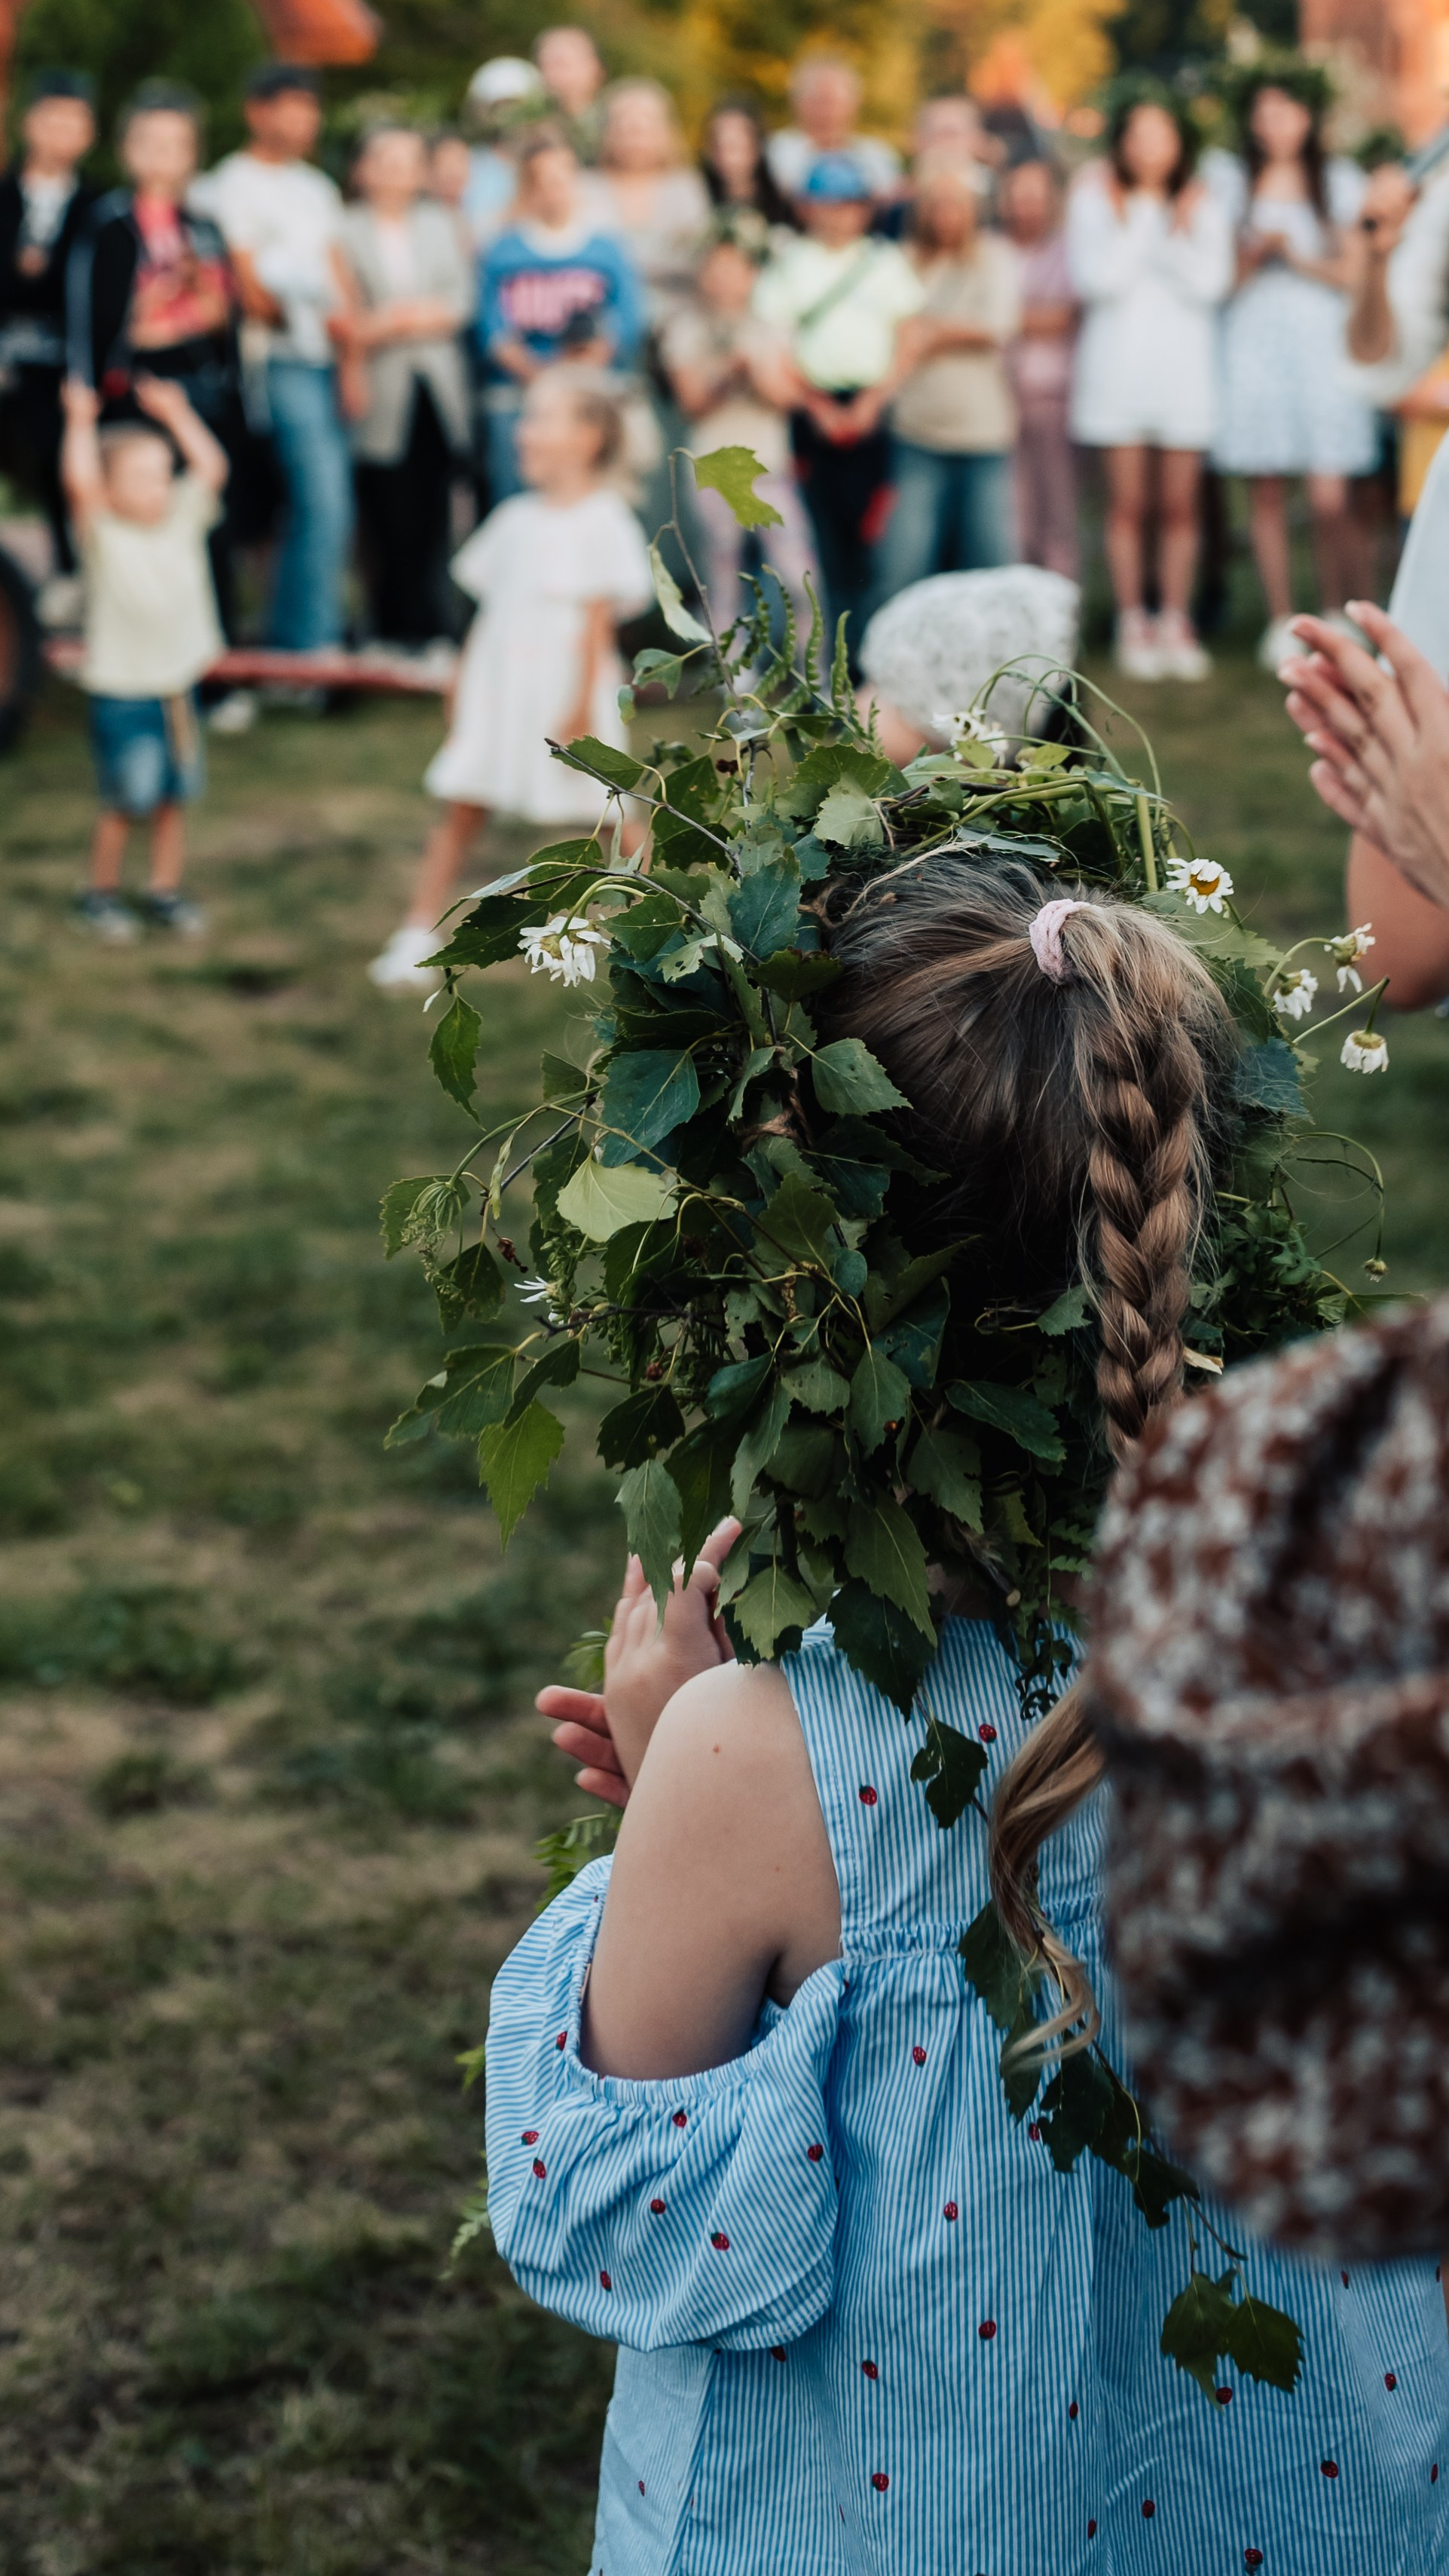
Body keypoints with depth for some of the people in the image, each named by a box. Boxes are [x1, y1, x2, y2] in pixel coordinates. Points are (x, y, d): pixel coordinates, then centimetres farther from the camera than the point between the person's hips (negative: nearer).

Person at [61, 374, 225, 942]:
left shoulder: (183, 521, 4)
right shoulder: (103, 534, -10)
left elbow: (211, 467, 0)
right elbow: (80, 482, -26)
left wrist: (175, 414, -1)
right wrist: (80, 422, -21)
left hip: (178, 683, 5)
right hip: (120, 689, -5)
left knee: (172, 797, 11)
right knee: (125, 802, 0)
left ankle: (166, 891, 22)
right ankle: (102, 893, 16)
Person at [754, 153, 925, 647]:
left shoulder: (887, 261, 11)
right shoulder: (789, 265, 9)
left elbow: (905, 343, 7)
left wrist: (871, 403, -6)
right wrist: (819, 408, -6)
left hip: (873, 407, 0)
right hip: (813, 409, 0)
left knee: (868, 524, -7)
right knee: (822, 524, -4)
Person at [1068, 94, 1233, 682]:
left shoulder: (1201, 207, 8)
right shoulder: (1095, 200, 4)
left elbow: (1210, 284, -5)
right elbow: (1096, 279, -10)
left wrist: (1170, 230, -10)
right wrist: (1140, 219, -8)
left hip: (1185, 364, 1)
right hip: (1118, 362, -1)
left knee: (1179, 505, 1)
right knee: (1128, 504, -1)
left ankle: (1175, 623, 9)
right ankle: (1132, 623, 7)